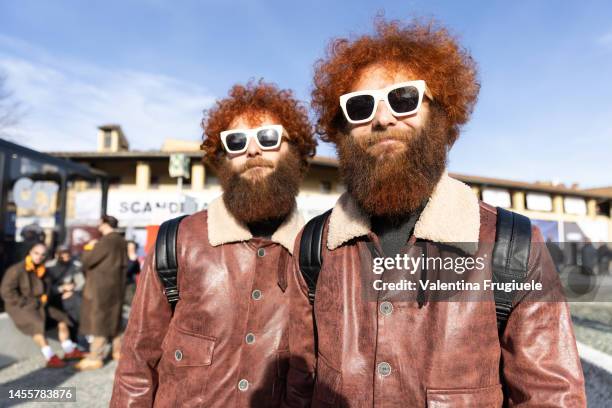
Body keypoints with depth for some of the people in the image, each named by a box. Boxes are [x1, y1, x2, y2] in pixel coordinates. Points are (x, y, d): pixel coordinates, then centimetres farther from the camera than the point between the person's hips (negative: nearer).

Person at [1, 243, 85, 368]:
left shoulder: (43, 270, 9)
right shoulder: (16, 270, -13)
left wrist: (42, 301, 4)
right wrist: (25, 303, -18)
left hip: (38, 305, 8)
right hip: (19, 306, -8)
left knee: (61, 317, -2)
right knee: (37, 323, -32)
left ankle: (69, 351, -3)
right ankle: (50, 358, -33)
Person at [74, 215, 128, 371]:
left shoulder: (105, 242, -20)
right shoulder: (121, 241, 7)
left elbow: (87, 261, -18)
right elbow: (124, 264, 14)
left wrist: (88, 248, -3)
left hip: (101, 287, -8)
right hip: (116, 286, 8)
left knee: (99, 320, -1)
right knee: (113, 319, 18)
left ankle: (95, 358, 5)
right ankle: (118, 350, 26)